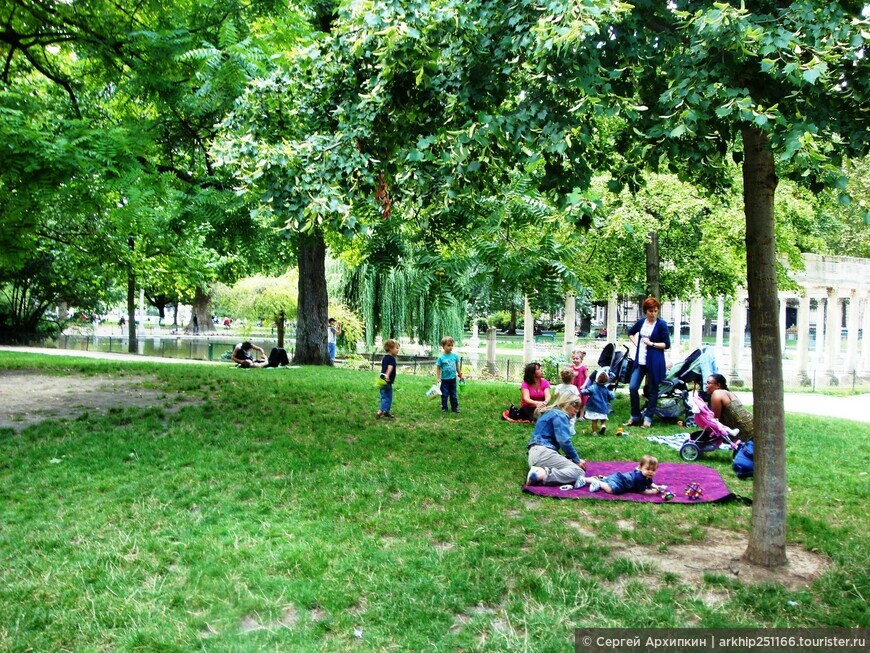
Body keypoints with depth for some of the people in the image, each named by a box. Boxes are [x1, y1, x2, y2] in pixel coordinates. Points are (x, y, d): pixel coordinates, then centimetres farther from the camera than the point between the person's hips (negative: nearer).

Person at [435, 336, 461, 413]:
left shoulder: (455, 356, -3)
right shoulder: (441, 358, -13)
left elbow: (457, 366, 11)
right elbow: (438, 368, -8)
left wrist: (460, 374, 15)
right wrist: (437, 378, -11)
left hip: (453, 379, 3)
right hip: (444, 379, -3)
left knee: (453, 395, 13)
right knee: (444, 395, 6)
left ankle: (455, 407, 22)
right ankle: (444, 408, 18)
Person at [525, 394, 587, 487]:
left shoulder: (551, 413, 27)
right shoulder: (560, 415, -4)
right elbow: (564, 441, -14)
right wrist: (577, 460, -1)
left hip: (536, 454, 10)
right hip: (543, 453, -10)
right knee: (579, 472, -18)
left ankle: (542, 471, -10)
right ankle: (542, 475, -30)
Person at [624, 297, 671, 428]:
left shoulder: (661, 324, -6)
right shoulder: (641, 322, 7)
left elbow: (667, 344, -5)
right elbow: (630, 333, 26)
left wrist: (651, 343, -13)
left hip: (654, 362, -4)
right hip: (640, 360, 4)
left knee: (653, 389, 5)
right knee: (632, 387, 0)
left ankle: (648, 418, 16)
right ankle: (635, 417, 13)